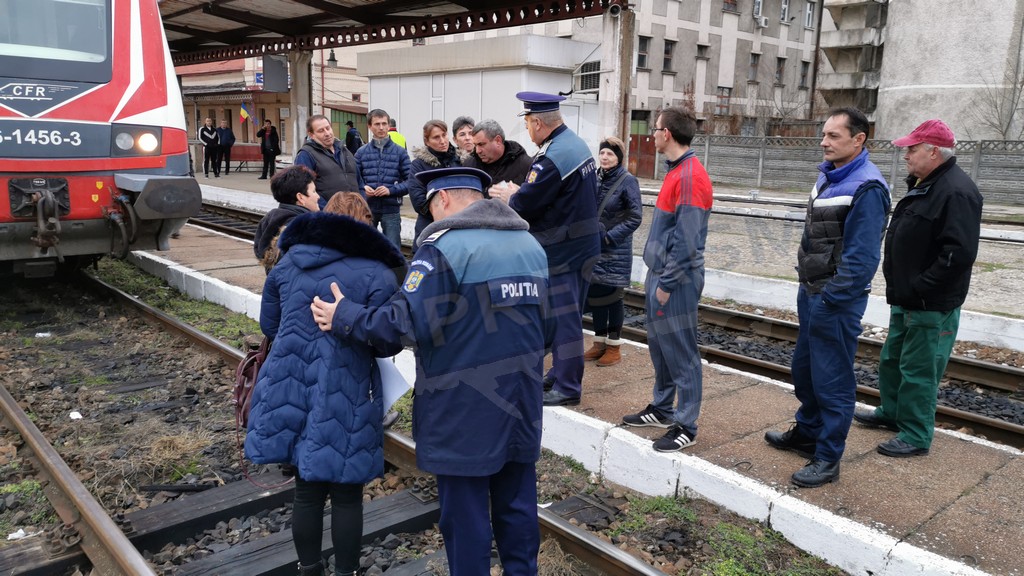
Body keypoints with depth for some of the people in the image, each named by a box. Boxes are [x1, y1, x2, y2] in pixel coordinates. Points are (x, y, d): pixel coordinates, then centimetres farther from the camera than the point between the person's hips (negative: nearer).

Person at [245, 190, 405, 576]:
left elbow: (269, 325, 14)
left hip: (292, 389, 5)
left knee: (307, 490, 17)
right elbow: (388, 344, -11)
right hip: (345, 400, -5)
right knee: (346, 495, 9)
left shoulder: (287, 263, 6)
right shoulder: (377, 273, -10)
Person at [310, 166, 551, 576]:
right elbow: (547, 328, 13)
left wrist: (345, 317, -8)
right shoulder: (531, 245, 9)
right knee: (517, 504, 20)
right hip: (521, 407, 7)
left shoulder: (444, 246, -15)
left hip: (465, 412, -7)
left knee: (465, 514, 9)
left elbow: (407, 323, -22)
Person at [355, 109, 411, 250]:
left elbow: (410, 181, -1)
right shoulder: (361, 152, 7)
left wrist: (391, 190, -15)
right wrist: (363, 188, -12)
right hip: (367, 208, 2)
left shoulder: (400, 152, 4)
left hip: (391, 209, -1)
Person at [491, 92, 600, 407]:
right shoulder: (578, 143, 9)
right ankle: (561, 374, 31)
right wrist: (521, 192, 10)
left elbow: (525, 204, -20)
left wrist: (510, 196, 1)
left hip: (560, 251, -10)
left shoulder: (552, 157, -22)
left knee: (562, 318, -1)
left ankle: (567, 387, 9)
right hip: (584, 244, 10)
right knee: (569, 314, 18)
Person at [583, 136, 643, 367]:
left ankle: (614, 347, 15)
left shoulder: (628, 180, -11)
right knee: (595, 294, 11)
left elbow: (635, 217, -12)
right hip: (594, 248, 5)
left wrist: (609, 237, -17)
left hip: (616, 251, -5)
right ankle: (600, 342, 25)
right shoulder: (595, 177, 5)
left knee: (613, 297, 2)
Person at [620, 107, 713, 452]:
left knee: (681, 353, -1)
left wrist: (666, 282, -18)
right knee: (659, 346, 18)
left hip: (676, 281, -10)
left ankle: (685, 426, 10)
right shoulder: (676, 171, 13)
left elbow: (687, 240, -22)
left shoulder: (690, 177, -18)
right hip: (660, 274, 10)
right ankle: (662, 409, 32)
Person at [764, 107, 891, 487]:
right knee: (804, 370, 21)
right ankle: (806, 434, 39)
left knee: (832, 380, 1)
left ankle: (828, 460, 14)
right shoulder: (828, 175, 10)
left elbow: (861, 257, -22)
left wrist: (830, 299, -20)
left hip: (836, 300, -9)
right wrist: (808, 287, 16)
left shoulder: (866, 187, -18)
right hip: (811, 292, 9)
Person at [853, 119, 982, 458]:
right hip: (907, 300, 10)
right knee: (892, 360, 22)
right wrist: (899, 287, 13)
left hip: (931, 305, -10)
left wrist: (918, 288, -22)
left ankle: (916, 437, 12)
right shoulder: (922, 185, 12)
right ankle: (891, 413, 39)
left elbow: (959, 253, -27)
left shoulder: (956, 191, -20)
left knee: (919, 370, 0)